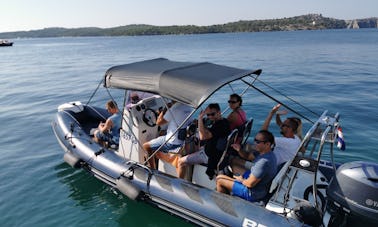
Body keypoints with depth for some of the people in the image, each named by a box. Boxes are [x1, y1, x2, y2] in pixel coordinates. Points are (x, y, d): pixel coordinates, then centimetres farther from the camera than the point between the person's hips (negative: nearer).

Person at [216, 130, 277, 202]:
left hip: (252, 194, -10)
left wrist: (241, 180, -8)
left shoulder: (264, 162, -36)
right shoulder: (267, 153, -6)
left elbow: (250, 183, -29)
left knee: (219, 180, -3)